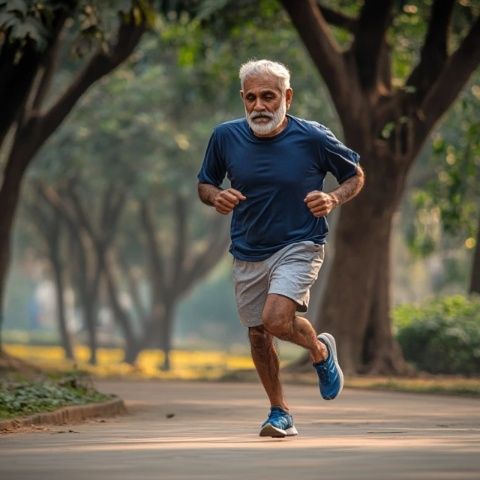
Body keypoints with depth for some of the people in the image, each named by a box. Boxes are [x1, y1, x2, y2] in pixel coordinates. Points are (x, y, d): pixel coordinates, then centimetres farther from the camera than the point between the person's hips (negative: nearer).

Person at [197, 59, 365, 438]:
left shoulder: (314, 138, -11)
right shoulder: (226, 137, -4)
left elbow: (356, 175, 4)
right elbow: (204, 184, 11)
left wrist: (333, 200, -16)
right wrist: (216, 197, -13)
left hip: (299, 245, -4)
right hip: (248, 252, 4)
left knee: (276, 319, -25)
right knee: (258, 335, 11)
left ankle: (321, 350, 8)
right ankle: (280, 413, 30)